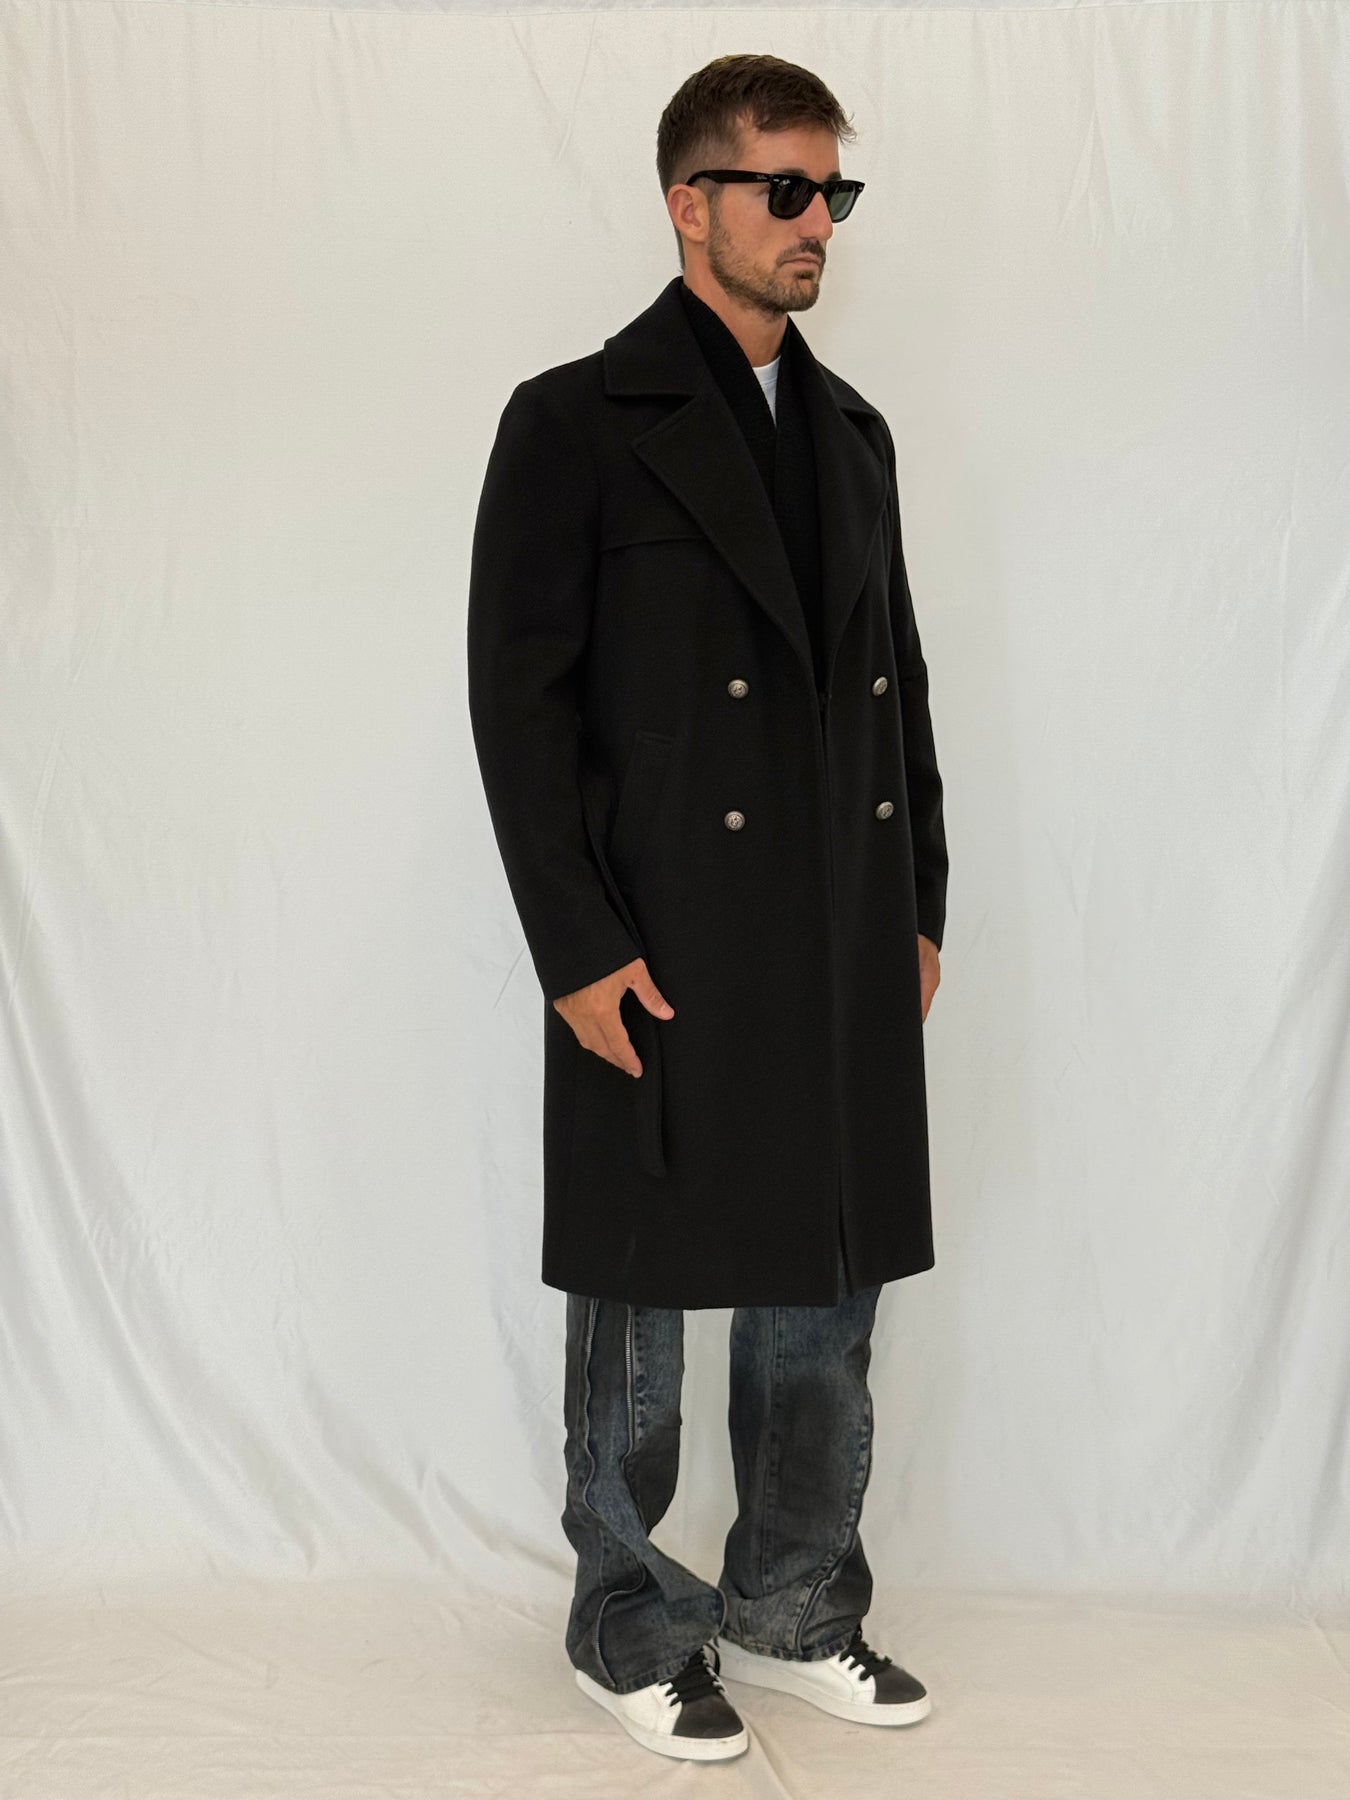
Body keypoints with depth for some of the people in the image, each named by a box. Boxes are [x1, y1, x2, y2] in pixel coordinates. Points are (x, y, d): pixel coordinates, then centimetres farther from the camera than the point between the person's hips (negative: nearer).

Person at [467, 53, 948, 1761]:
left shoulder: (853, 431, 14)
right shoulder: (576, 422, -5)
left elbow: (901, 683, 16)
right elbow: (517, 702, -10)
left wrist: (921, 904, 10)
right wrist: (580, 951, -14)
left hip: (846, 962, 6)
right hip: (666, 961, -6)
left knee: (828, 1299, 14)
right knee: (641, 1311, 9)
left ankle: (793, 1610, 32)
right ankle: (630, 1634, 27)